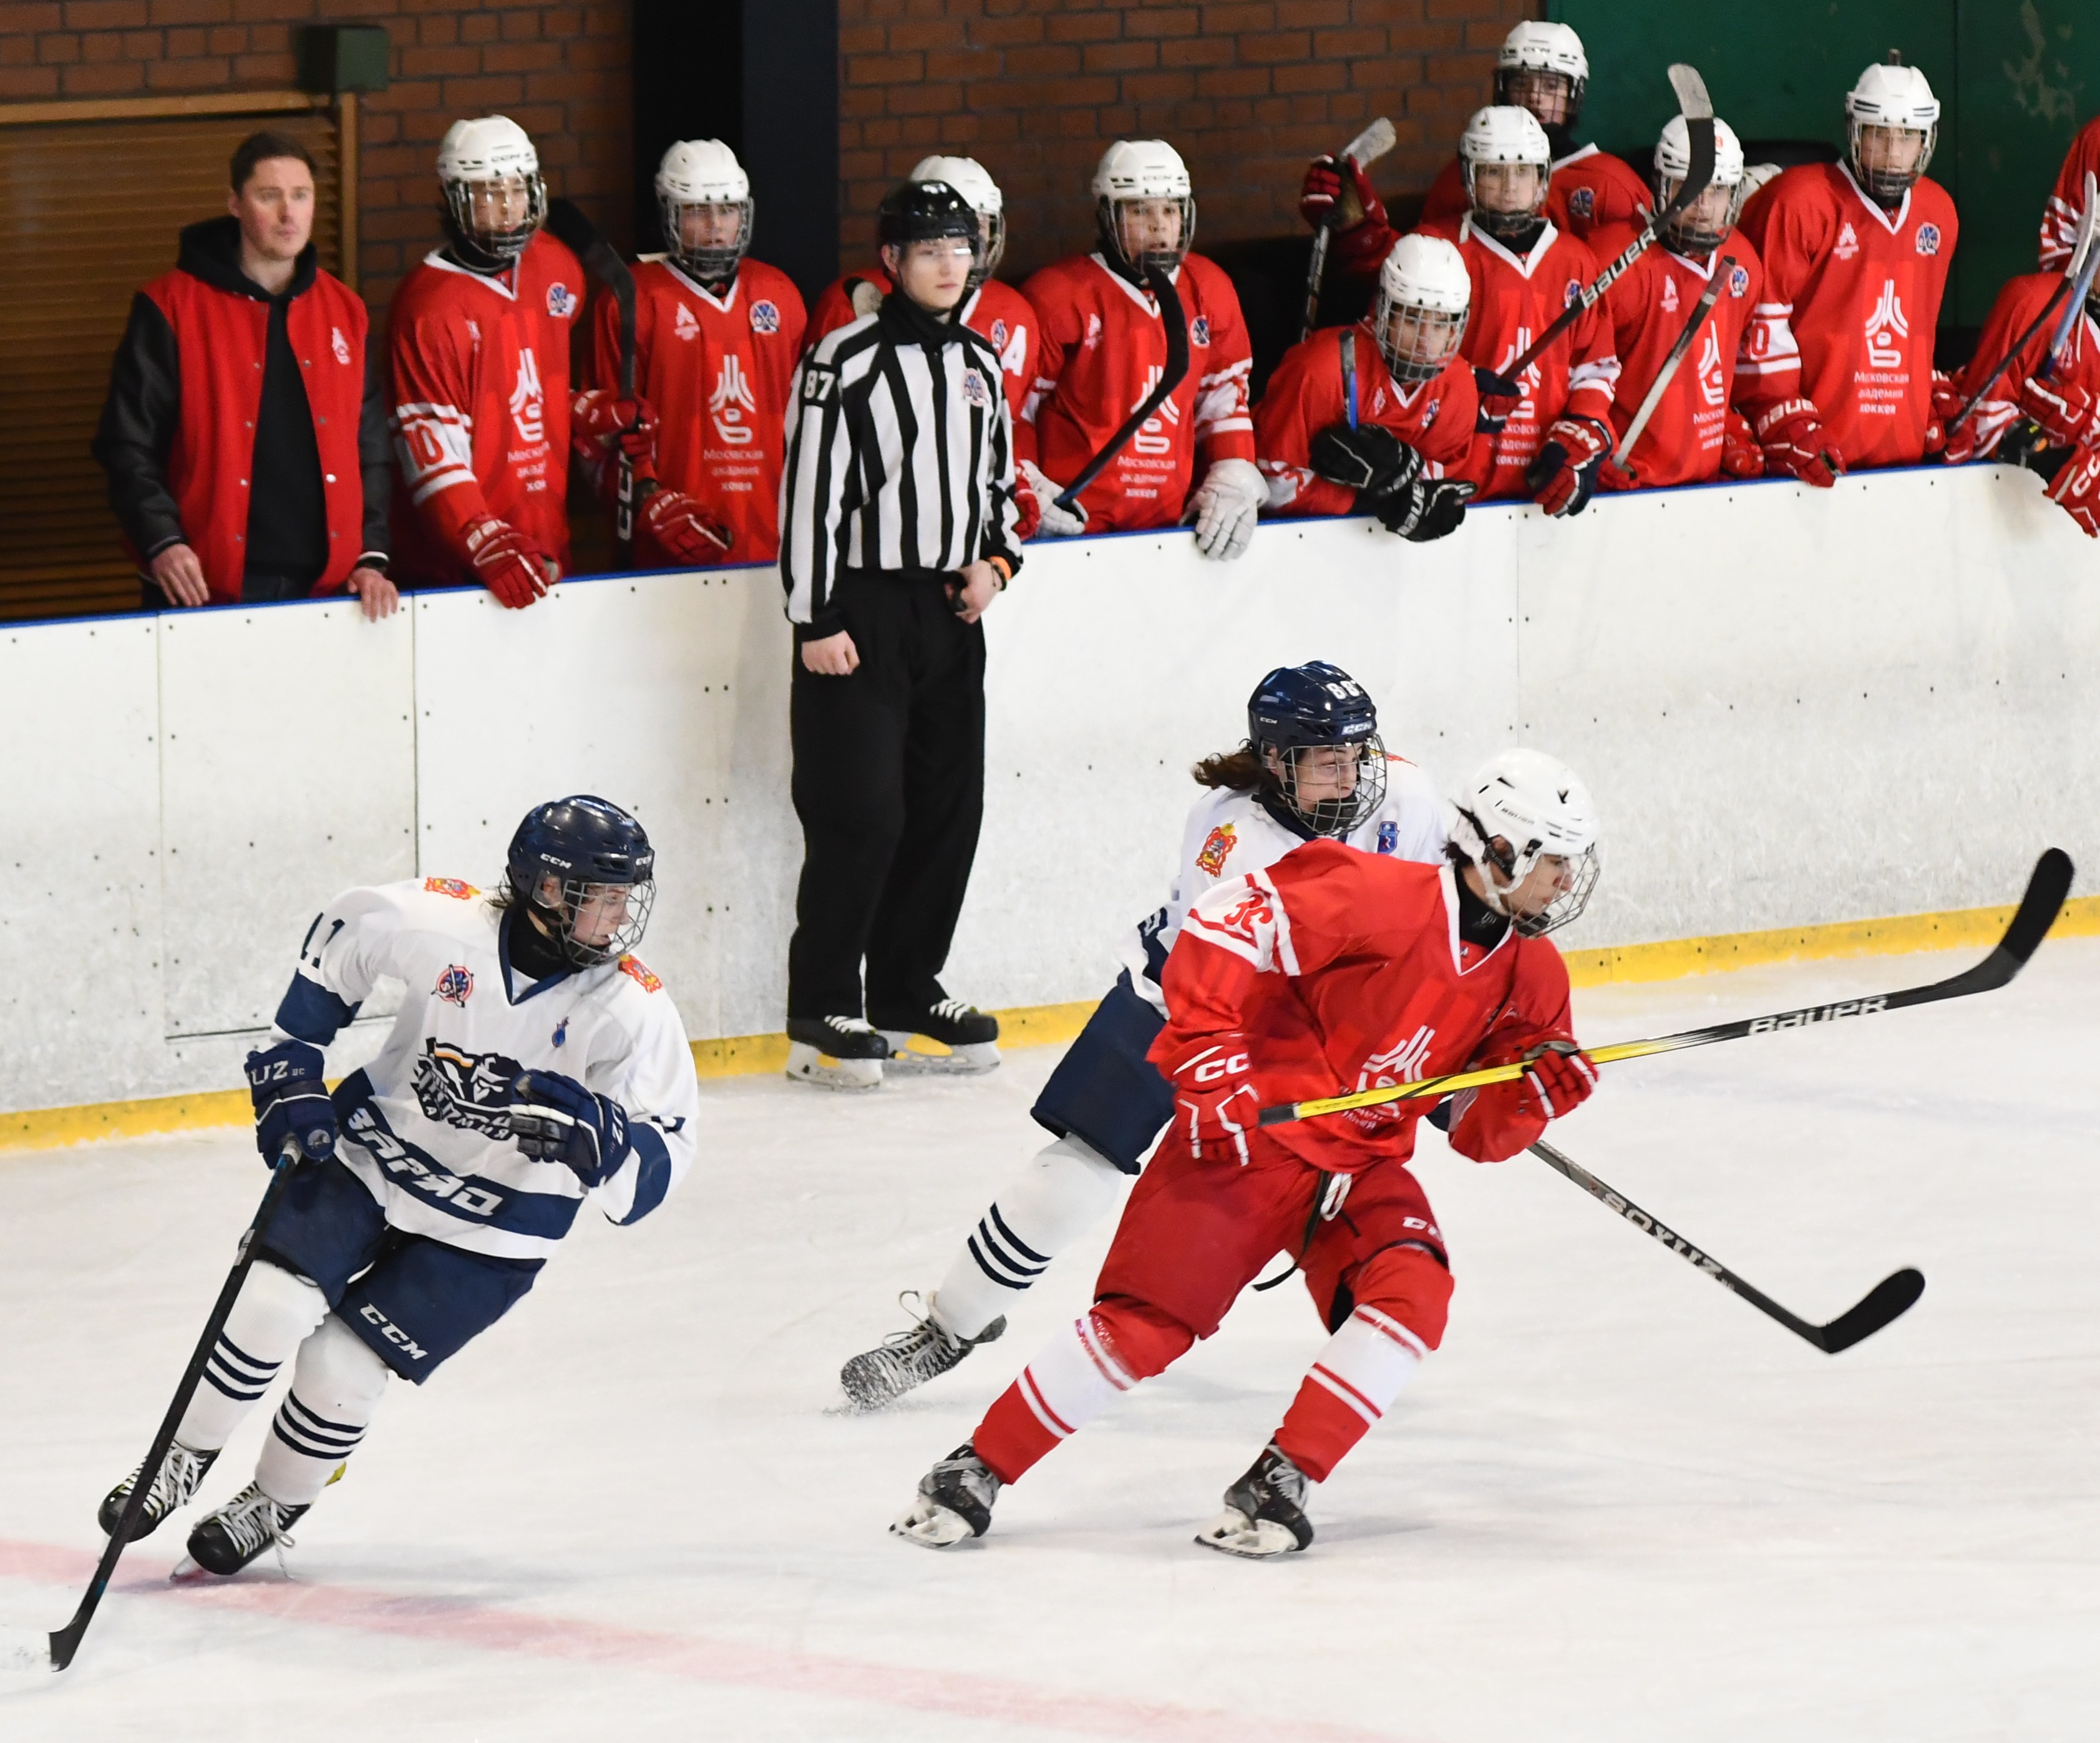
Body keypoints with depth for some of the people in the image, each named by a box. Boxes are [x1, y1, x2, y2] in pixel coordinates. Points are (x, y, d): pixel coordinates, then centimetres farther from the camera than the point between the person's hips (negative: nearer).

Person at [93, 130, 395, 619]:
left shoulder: (343, 311, 12)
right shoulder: (171, 308, -1)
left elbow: (371, 449, 15)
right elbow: (129, 444, -3)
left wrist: (371, 557, 4)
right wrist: (161, 542, -16)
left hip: (323, 591, 4)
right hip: (206, 592, -4)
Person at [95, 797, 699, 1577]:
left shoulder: (631, 1009, -21)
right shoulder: (438, 921, -19)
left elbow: (657, 1165, -22)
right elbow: (337, 935, 2)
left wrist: (593, 1135, -44)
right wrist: (290, 1071, 1)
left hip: (489, 1231, -1)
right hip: (373, 1152, 1)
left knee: (343, 1366, -7)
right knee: (274, 1301, -13)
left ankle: (277, 1505, 22)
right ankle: (186, 1458, 12)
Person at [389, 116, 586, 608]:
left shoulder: (556, 268, 7)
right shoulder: (430, 305, -14)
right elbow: (431, 450, -19)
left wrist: (598, 415, 4)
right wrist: (488, 546, -28)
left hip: (546, 545, 6)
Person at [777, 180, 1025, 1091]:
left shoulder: (980, 364, 13)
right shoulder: (846, 359, -9)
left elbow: (999, 479, 24)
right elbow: (809, 493, -12)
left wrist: (993, 562, 5)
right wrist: (815, 621, -15)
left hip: (949, 614, 7)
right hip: (861, 610, -7)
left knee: (948, 810, 8)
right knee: (860, 813, -10)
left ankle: (906, 993, 20)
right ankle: (820, 1017, -3)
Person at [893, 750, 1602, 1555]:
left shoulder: (1530, 975, 5)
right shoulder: (1382, 898, -18)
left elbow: (1479, 1134, 10)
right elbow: (1221, 924, -18)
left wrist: (1536, 1092, -11)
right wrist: (1208, 1059, -22)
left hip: (1362, 1164, 6)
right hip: (1249, 1137, -6)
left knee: (1413, 1292, -23)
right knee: (1144, 1324, -14)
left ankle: (1279, 1484, -16)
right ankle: (977, 1471, 2)